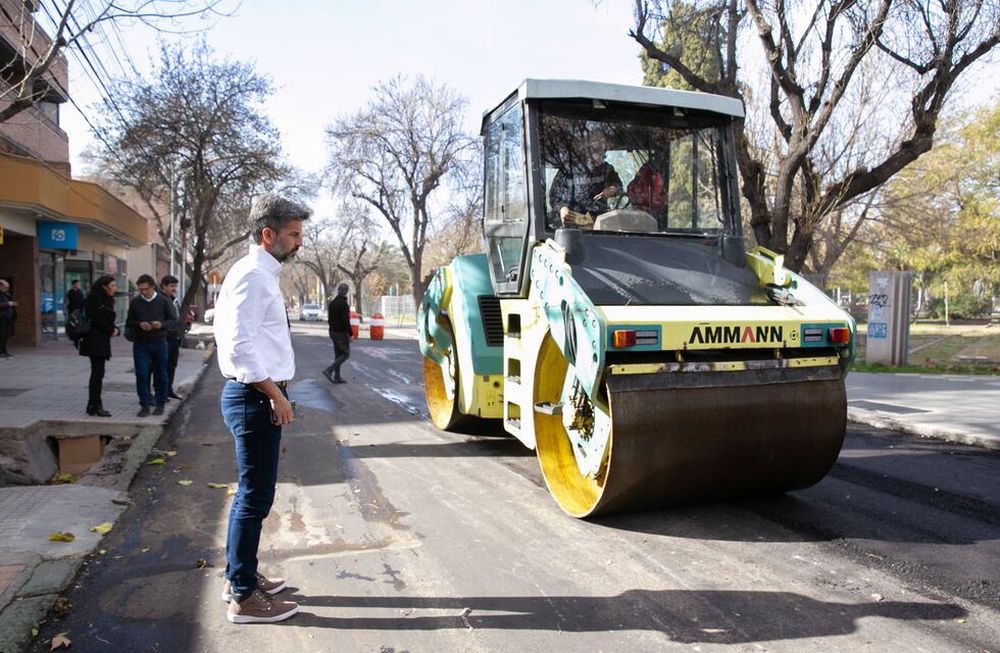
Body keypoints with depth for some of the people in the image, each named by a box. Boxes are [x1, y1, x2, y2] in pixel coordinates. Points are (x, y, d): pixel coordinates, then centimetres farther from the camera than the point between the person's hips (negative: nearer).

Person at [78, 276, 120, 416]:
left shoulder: (107, 300, 18)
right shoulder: (94, 298, -10)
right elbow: (96, 319, -18)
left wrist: (115, 329, -4)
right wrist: (111, 330, -9)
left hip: (102, 340, 9)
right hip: (94, 340, -9)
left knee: (97, 373, 10)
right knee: (98, 372, -9)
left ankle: (93, 405, 15)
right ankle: (95, 405, -6)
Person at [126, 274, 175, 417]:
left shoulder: (163, 301, 0)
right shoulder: (135, 302, 4)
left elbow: (172, 320, 3)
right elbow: (128, 323, 8)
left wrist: (161, 324, -17)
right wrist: (139, 325, -12)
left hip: (159, 342, -1)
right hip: (140, 343, 1)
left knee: (160, 375, 6)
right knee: (141, 375, -2)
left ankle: (160, 404, 18)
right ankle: (144, 405, 6)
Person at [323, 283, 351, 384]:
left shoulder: (332, 303, 10)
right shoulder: (344, 304, -18)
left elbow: (329, 319, 16)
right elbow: (346, 321, -21)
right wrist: (350, 334, -17)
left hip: (333, 332, 9)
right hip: (342, 333, -9)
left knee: (338, 354, 13)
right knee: (346, 354, -1)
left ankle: (337, 377, 13)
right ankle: (329, 370, -12)